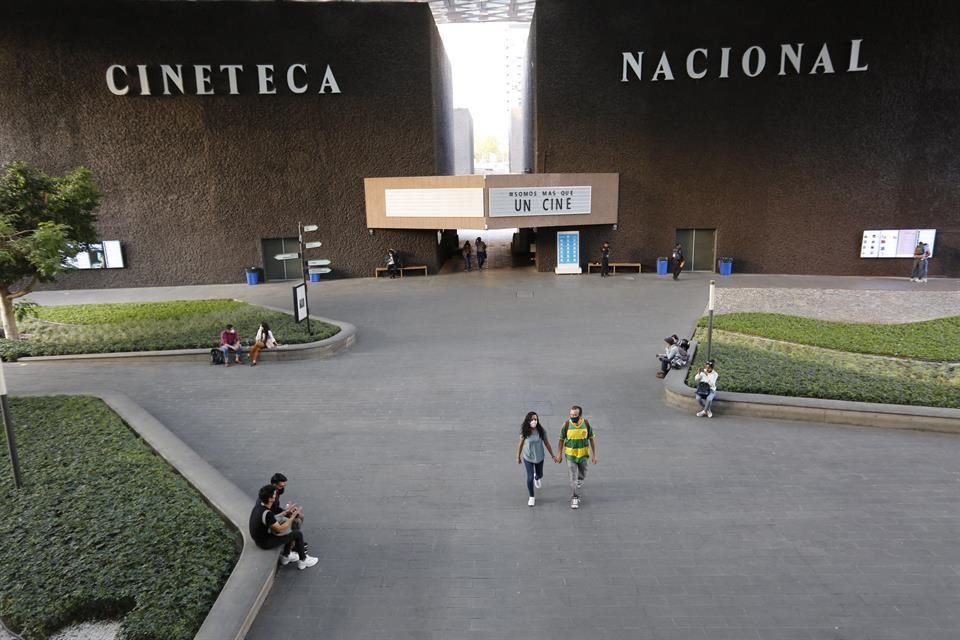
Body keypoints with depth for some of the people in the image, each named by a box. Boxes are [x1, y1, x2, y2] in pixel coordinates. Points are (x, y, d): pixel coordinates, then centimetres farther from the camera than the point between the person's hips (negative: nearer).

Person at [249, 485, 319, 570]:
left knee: (291, 530, 17)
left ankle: (286, 556, 27)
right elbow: (279, 529, -23)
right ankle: (303, 561, 15)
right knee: (298, 533, -3)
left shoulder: (259, 505, -7)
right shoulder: (267, 513, -34)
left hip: (260, 537, 9)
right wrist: (293, 517, -16)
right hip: (266, 542, -9)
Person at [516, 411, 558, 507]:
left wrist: (552, 455, 3)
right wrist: (518, 457, 2)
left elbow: (546, 443, -4)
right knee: (530, 478, -2)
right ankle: (531, 497, 20)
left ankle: (537, 478, 62)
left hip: (539, 457, 2)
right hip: (528, 457, -2)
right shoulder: (524, 432, -18)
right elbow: (520, 444, -5)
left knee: (540, 475, 22)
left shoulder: (541, 431, -16)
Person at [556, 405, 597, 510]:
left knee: (582, 476, 19)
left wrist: (594, 455, -3)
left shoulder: (586, 423, -12)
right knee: (573, 478, -3)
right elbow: (561, 440, -4)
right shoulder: (567, 424, -15)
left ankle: (578, 481, 53)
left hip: (583, 455, 2)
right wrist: (559, 455, -2)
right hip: (570, 455, -2)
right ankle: (575, 499, 10)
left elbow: (592, 439, -2)